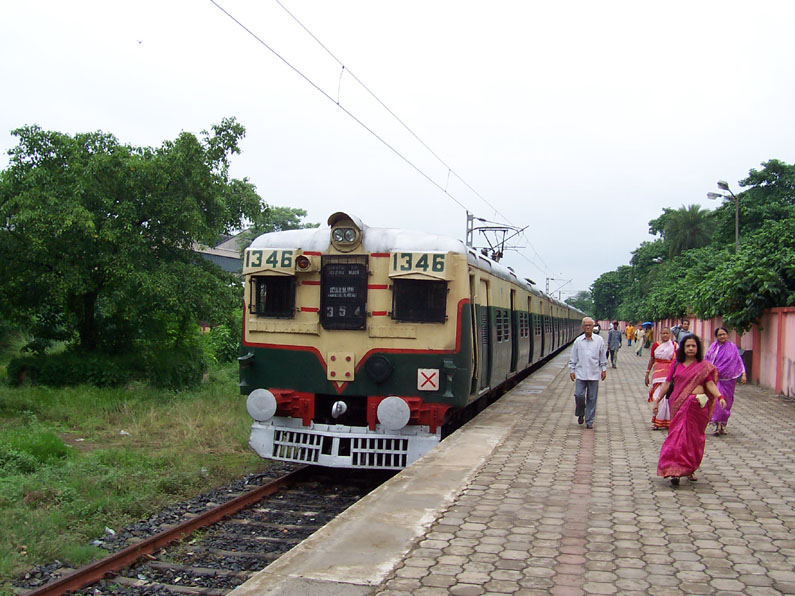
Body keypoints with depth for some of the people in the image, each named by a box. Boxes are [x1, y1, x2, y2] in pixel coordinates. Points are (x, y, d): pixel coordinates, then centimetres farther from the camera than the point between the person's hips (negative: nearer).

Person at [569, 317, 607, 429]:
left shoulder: (599, 340, 4)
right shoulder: (578, 341, 5)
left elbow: (603, 357, 10)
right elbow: (573, 358, 9)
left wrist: (604, 369, 6)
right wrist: (571, 370, 4)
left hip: (594, 374, 0)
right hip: (580, 373, 0)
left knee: (592, 398, 3)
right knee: (579, 395, -7)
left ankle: (589, 421, 11)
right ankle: (580, 414, 19)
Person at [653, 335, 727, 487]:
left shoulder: (704, 366, 5)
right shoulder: (676, 364, 9)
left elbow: (710, 383, -1)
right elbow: (667, 382, 11)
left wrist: (720, 396, -18)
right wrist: (657, 400, 10)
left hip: (697, 406, 0)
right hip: (678, 405, 0)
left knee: (694, 437, 6)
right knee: (678, 436, -6)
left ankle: (690, 469, 20)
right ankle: (675, 471, -9)